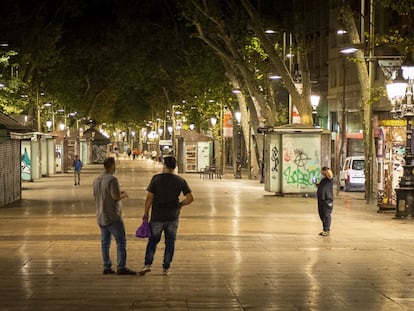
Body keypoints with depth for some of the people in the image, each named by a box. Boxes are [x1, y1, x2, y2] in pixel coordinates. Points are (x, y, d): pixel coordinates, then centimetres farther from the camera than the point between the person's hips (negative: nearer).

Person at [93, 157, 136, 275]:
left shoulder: (96, 180, 10)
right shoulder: (112, 179, -15)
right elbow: (116, 197, -22)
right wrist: (123, 195, 0)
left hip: (101, 216, 8)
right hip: (113, 216, -8)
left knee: (105, 242, 10)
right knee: (121, 241, -4)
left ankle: (107, 267, 11)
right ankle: (121, 267, -8)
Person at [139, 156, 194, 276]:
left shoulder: (156, 178, -8)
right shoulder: (181, 181, -1)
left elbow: (149, 197, -8)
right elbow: (190, 198, -4)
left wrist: (146, 213, 0)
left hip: (157, 216, -1)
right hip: (173, 217, 1)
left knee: (153, 241, 12)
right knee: (170, 243, 10)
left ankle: (147, 264, 0)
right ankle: (166, 268, 11)